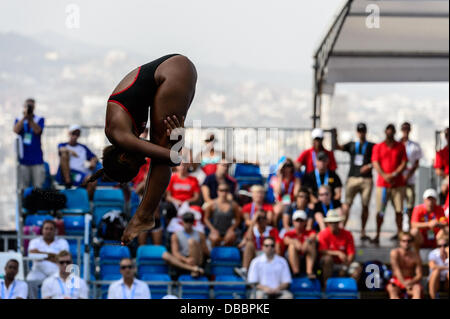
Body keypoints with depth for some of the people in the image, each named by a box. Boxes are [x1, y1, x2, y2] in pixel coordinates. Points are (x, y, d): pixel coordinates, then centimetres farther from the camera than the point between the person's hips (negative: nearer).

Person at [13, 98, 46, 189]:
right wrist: (24, 117, -14)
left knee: (38, 187, -5)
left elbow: (37, 130, -12)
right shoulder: (19, 120, 11)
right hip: (23, 160, 1)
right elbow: (16, 130, -9)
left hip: (37, 160, -1)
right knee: (23, 188, -1)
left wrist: (30, 118, -17)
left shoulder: (39, 119, 7)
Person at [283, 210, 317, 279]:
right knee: (292, 245, -25)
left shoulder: (309, 232, 13)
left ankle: (309, 271, -40)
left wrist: (307, 241, -39)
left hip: (307, 257, 0)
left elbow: (313, 237, -14)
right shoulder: (290, 233, 11)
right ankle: (296, 271, -43)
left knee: (312, 244, -22)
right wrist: (295, 242, -37)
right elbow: (286, 240, -14)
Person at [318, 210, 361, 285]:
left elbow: (351, 254, -6)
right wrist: (338, 253, -30)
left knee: (358, 267, -23)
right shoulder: (323, 234, -6)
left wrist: (345, 267, -22)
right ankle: (326, 284, -31)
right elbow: (322, 251, -18)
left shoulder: (347, 234, -1)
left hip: (343, 263, 2)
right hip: (329, 264, -2)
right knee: (328, 258, -35)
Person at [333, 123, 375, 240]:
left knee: (365, 206, 0)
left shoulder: (372, 146, 10)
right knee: (347, 204, -9)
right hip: (352, 178, 1)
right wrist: (335, 138, -16)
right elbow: (339, 147, 2)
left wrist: (369, 166, -12)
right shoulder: (351, 145, 15)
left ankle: (363, 232, 7)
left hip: (367, 179, -1)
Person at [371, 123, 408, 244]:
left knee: (399, 209, -2)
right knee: (380, 211, -5)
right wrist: (385, 175, -14)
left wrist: (394, 174, -11)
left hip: (398, 183, 1)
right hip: (382, 183, -1)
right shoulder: (378, 147, 8)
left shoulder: (400, 146, 10)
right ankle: (377, 235, -3)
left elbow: (404, 163, 3)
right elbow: (375, 163, 0)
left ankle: (399, 233, 9)